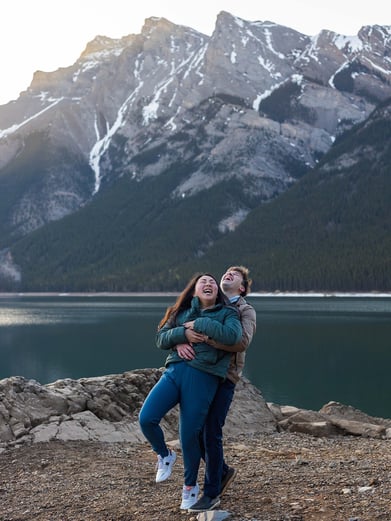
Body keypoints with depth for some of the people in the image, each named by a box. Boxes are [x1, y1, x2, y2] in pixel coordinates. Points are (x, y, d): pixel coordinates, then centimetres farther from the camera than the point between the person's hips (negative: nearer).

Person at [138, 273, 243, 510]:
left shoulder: (228, 313, 8)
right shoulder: (182, 312, 19)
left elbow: (232, 335, -13)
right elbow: (161, 338, 10)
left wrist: (200, 324, -10)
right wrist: (183, 333, -8)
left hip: (204, 378, -3)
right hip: (174, 371, 3)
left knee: (190, 435, 1)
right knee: (146, 418, -15)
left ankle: (190, 486, 26)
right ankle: (165, 455, 16)